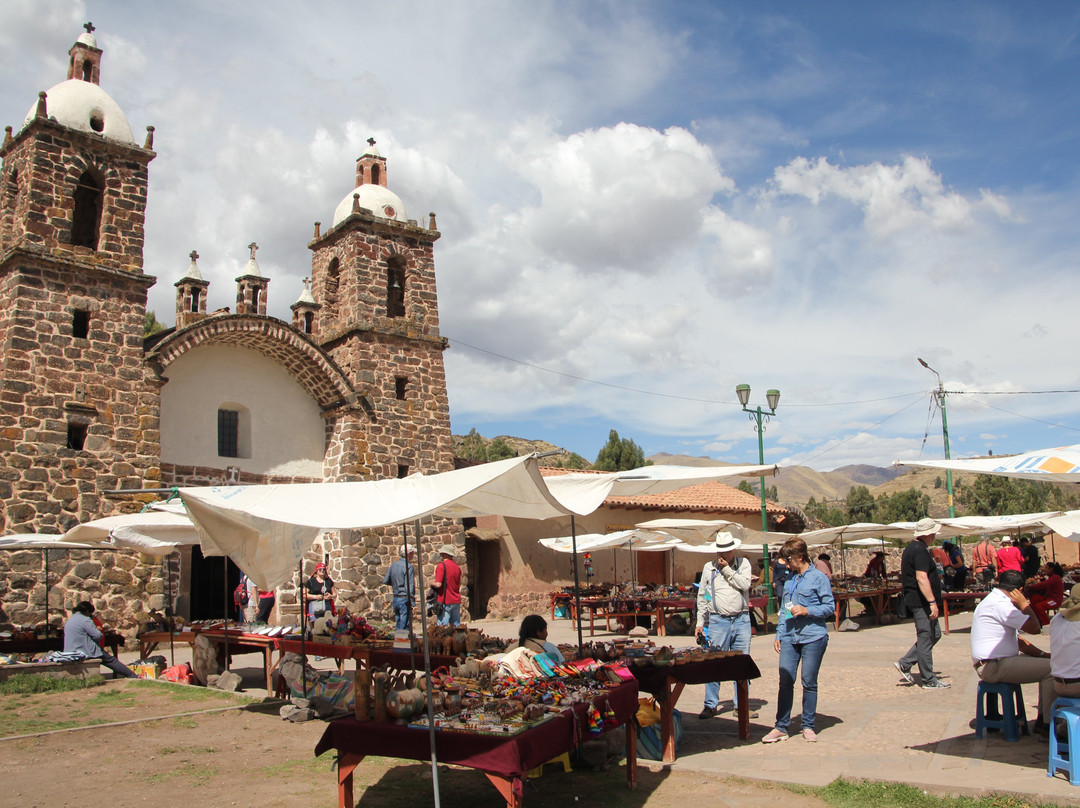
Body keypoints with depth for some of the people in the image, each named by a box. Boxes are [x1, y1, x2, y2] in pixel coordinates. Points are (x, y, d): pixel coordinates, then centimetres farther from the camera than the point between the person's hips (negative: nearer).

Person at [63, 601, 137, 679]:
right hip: (86, 652, -9)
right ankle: (132, 676, 0)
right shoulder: (85, 620, -14)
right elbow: (98, 636, -14)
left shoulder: (69, 620, 15)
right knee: (111, 660, 0)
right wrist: (97, 630, 8)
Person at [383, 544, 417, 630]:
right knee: (405, 627, -4)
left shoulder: (393, 565, 9)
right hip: (404, 599, -8)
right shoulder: (408, 566, -14)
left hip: (395, 598, 8)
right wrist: (412, 602, -17)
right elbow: (410, 586, -19)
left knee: (398, 625, 15)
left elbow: (385, 581, 16)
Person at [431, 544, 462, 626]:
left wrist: (432, 584, 2)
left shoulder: (441, 565, -11)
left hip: (445, 601, -7)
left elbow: (438, 584, -17)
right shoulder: (457, 566, 11)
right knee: (456, 627, 10)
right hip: (456, 601, 7)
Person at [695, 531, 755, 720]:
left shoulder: (743, 563, 6)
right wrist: (700, 623, 6)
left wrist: (727, 569, -9)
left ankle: (741, 704, 16)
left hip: (741, 619, 1)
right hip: (718, 621, 0)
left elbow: (745, 584, -11)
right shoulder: (709, 567, 6)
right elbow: (702, 597, 9)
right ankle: (711, 705, 9)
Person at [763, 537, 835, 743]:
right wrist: (778, 634, 13)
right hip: (789, 637, 5)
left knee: (809, 683, 4)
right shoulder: (789, 579, 14)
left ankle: (808, 726, 17)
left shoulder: (818, 577, -4)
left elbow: (830, 607, -5)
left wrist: (807, 611, -16)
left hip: (813, 637, -5)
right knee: (785, 681, 1)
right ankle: (781, 727, 7)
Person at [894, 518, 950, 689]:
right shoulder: (920, 551, -18)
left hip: (916, 600, 11)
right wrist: (932, 602, -28)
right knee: (926, 639, -3)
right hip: (921, 602, -11)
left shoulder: (911, 548, 15)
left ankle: (904, 663, 15)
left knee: (934, 634, 16)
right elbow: (921, 578, -27)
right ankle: (929, 680, 5)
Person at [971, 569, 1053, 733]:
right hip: (994, 667, -11)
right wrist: (1024, 605, -4)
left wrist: (1043, 654, 8)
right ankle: (1049, 723, -4)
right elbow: (1034, 628, -19)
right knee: (1052, 668, -14)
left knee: (1047, 663, 17)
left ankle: (1043, 718, 17)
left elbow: (1017, 639, 19)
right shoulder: (1000, 605, -17)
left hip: (993, 664, 11)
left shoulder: (993, 600, 17)